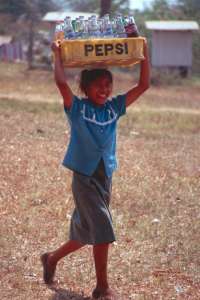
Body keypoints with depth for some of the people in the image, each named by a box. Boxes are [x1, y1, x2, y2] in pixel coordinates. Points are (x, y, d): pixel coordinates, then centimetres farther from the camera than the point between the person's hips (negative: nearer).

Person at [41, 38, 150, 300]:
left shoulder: (114, 108, 3)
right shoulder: (77, 108, -9)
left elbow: (143, 85, 0)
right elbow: (61, 82, -26)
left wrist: (144, 52, -4)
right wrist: (58, 53, -17)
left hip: (105, 178, 6)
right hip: (84, 178, -6)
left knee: (85, 233, 16)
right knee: (103, 229, -12)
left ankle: (52, 258, 41)